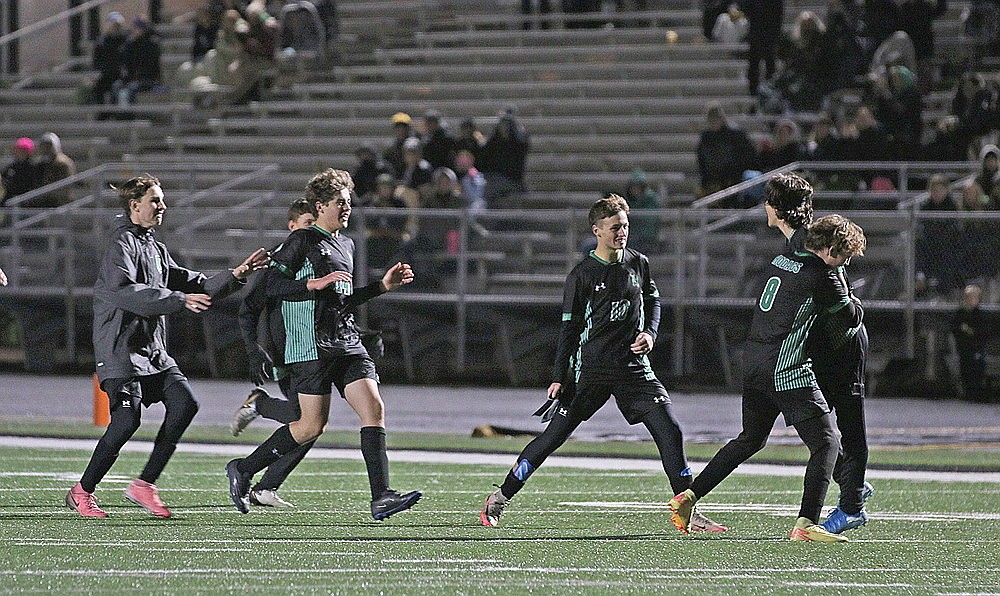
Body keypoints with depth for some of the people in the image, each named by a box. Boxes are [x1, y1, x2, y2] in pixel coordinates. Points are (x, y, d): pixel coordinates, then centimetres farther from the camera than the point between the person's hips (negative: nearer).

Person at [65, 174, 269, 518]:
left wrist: (236, 276, 9)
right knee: (127, 419, -16)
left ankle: (144, 484, -3)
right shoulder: (122, 244, -8)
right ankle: (81, 492, 0)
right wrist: (178, 300, -30)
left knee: (184, 404, -9)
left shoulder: (155, 249, 20)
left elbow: (196, 287, 23)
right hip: (120, 351, -8)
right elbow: (123, 291, -26)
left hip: (153, 352, 8)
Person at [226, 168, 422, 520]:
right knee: (312, 425, -8)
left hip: (348, 343, 8)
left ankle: (381, 497, -14)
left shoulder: (347, 245, 22)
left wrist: (382, 286, 21)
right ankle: (243, 470, 9)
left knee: (374, 409, -9)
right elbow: (272, 284, -9)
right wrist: (314, 283, -19)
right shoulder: (302, 241, -3)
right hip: (311, 344, -8)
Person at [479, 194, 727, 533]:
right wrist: (559, 377, -3)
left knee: (669, 431, -8)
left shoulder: (639, 263, 6)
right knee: (555, 434, -3)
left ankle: (690, 514, -3)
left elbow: (653, 300, 22)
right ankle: (499, 499, 9)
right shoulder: (582, 274, -5)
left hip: (635, 366, 3)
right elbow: (570, 328, -2)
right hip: (591, 369, -3)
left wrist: (650, 333, 3)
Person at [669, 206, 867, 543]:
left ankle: (688, 498, 26)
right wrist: (852, 302, 19)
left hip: (755, 364, 8)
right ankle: (806, 523, -19)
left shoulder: (781, 261, 13)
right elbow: (852, 318, -1)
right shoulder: (820, 275, -11)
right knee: (825, 442, -5)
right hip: (788, 372, -8)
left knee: (751, 439, 25)